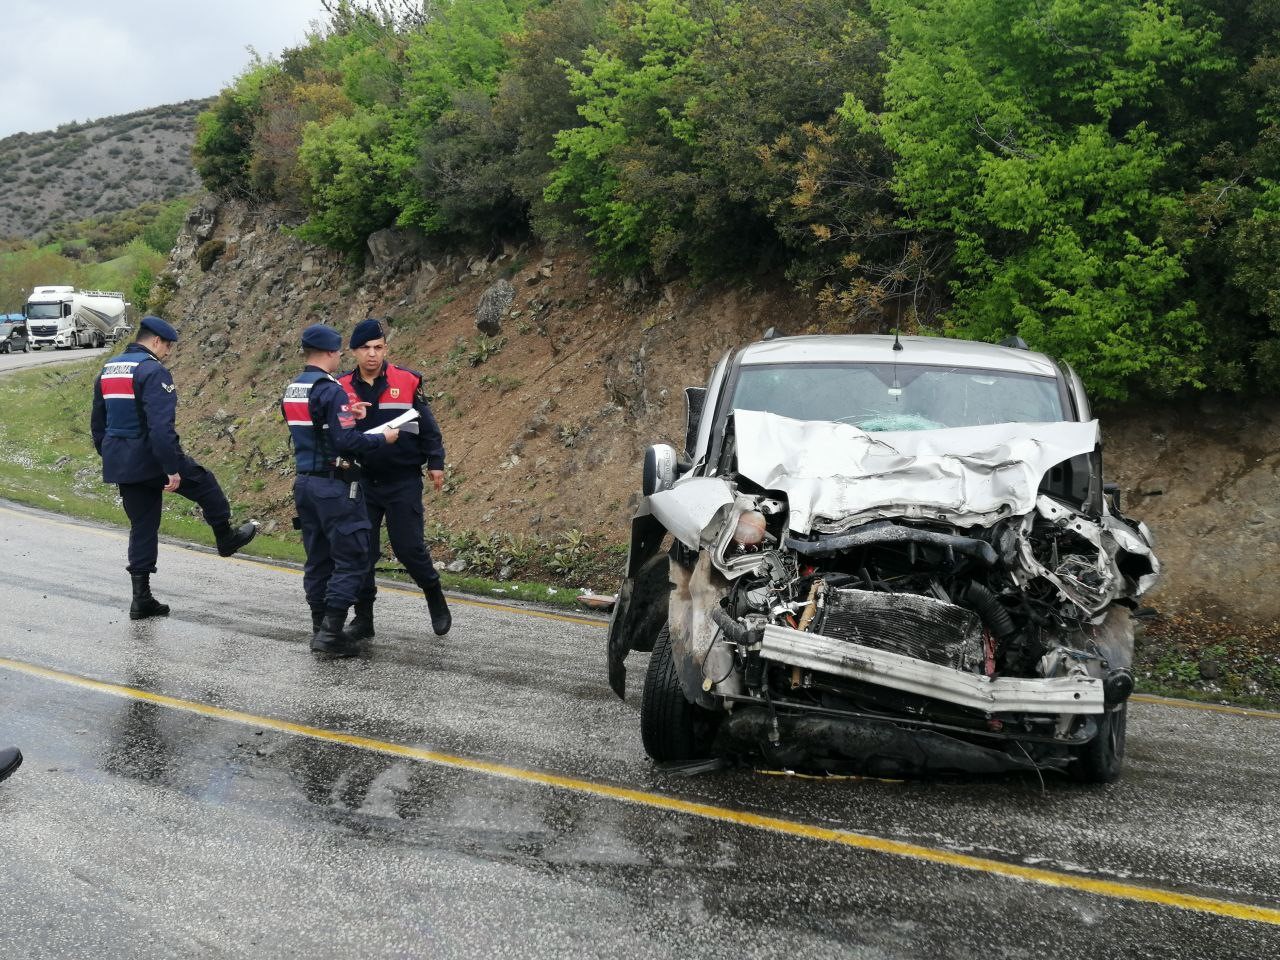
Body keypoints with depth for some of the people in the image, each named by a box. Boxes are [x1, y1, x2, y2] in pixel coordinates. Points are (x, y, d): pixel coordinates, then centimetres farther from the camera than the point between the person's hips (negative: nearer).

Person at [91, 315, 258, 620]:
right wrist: (173, 468, -22)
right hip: (150, 458, -8)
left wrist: (110, 458, 26)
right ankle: (226, 538, 35)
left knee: (142, 527, 14)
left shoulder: (107, 370, 12)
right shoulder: (153, 371, -16)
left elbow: (97, 424, 19)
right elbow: (161, 426, -24)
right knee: (206, 485, 17)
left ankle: (141, 599, 13)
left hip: (119, 465, 8)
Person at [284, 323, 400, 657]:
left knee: (318, 559, 14)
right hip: (334, 487, -9)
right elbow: (348, 442, -21)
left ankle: (320, 629, 19)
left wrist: (347, 415, 16)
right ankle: (332, 633, -7)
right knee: (351, 559, -3)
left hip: (305, 482, 9)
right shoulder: (331, 391, -17)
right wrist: (382, 438, -7)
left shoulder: (291, 391, 11)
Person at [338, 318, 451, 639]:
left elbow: (427, 427, 2)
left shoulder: (407, 382, -3)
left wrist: (435, 463, -1)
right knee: (361, 551, 4)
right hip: (361, 483, 2)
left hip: (403, 482, -2)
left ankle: (435, 599, 21)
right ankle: (363, 617, 15)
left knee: (409, 547, -3)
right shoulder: (343, 388, 0)